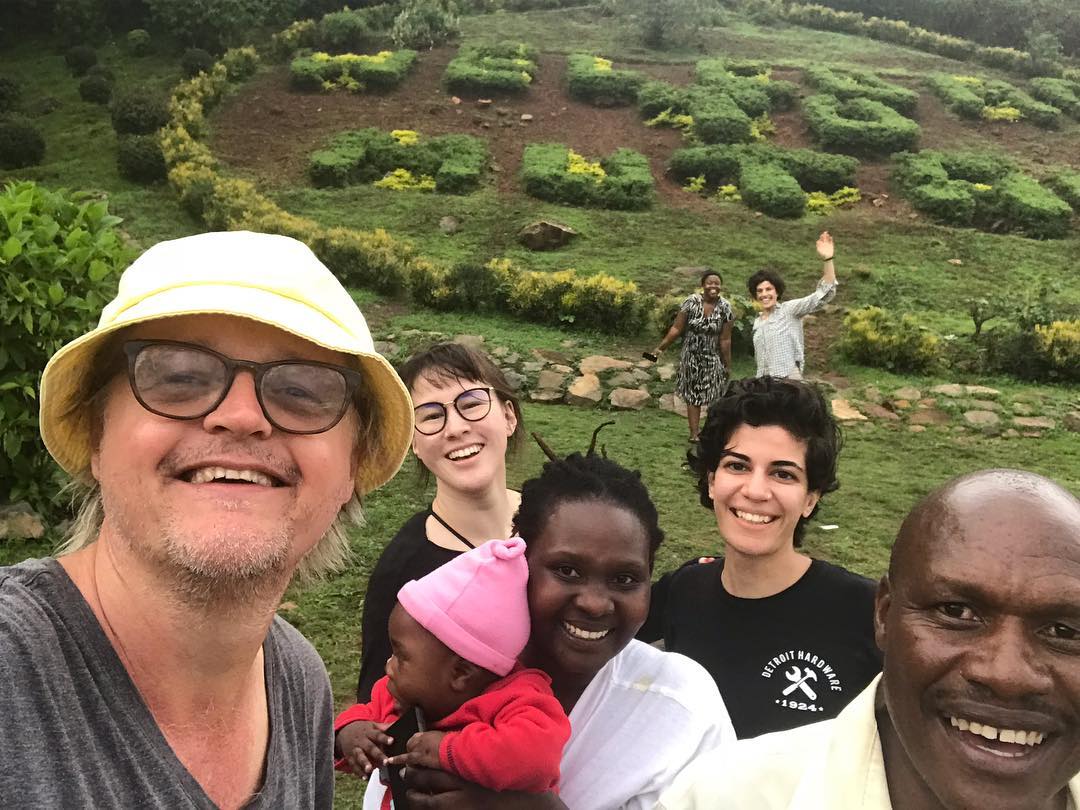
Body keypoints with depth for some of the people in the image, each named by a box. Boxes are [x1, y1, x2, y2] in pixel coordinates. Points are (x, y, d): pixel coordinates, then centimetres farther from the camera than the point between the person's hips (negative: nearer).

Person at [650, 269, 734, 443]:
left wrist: (727, 365, -1)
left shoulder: (725, 307, -9)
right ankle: (694, 433, 11)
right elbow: (676, 328, -5)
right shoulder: (692, 302, -10)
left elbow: (725, 339, -5)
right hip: (691, 356, 0)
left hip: (713, 358, 0)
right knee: (692, 395, 6)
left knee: (714, 395, 4)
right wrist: (661, 348, -7)